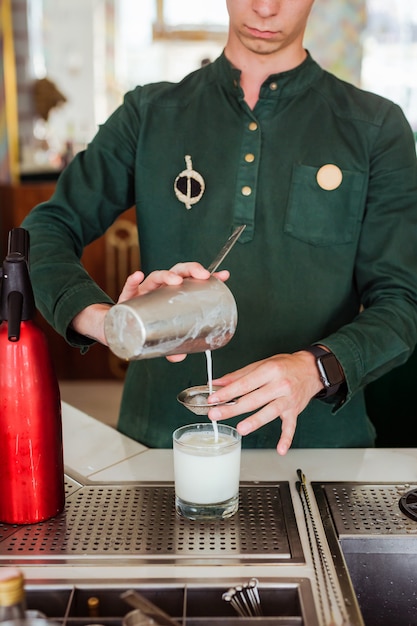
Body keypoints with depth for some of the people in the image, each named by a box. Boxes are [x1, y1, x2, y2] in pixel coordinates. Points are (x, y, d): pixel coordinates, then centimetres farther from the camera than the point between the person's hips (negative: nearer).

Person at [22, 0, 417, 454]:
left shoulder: (376, 129, 3)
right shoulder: (150, 114, 7)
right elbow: (45, 232, 1)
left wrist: (316, 368, -20)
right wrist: (102, 318, -20)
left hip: (314, 438, 0)